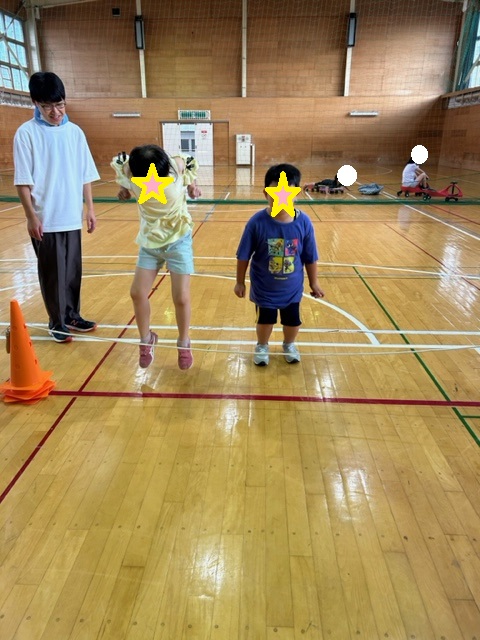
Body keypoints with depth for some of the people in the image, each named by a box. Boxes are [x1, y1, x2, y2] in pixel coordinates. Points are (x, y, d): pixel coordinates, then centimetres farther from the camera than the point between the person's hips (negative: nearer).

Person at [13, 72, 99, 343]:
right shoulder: (27, 133, -5)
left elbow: (86, 175, 10)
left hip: (72, 217, 4)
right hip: (45, 219, -4)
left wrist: (90, 208, 6)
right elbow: (23, 181, -7)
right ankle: (57, 322, 17)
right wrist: (32, 216, -12)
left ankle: (72, 316, 27)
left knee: (73, 270, 11)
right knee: (52, 272, 4)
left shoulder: (75, 132, 6)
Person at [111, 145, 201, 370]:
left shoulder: (177, 166, -22)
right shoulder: (129, 172, -19)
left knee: (181, 297, -3)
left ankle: (184, 344, 21)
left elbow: (191, 163, 0)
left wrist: (192, 185, -8)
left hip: (178, 241, -2)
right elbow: (117, 162, 4)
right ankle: (146, 340, 26)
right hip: (149, 243, 2)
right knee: (137, 293, 2)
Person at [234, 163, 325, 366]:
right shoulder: (257, 222, -22)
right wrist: (240, 282, -3)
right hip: (264, 287, -2)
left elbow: (310, 258, -5)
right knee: (265, 319, 17)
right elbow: (243, 256, -11)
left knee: (293, 320, 20)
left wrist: (313, 283, 4)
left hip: (292, 288, 2)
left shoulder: (304, 222, -17)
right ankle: (262, 347, 47)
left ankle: (289, 345, 51)